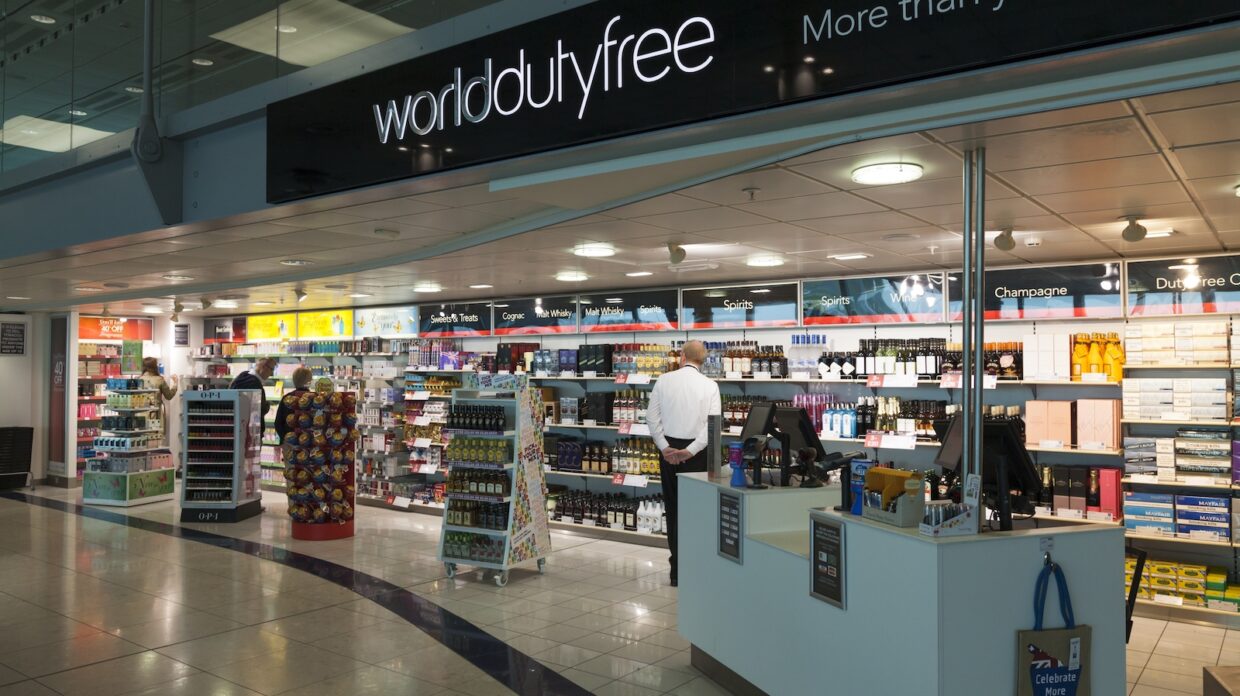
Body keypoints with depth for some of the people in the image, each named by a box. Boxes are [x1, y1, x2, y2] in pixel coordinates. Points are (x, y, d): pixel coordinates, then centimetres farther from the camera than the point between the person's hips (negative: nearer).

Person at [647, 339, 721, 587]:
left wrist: (664, 447, -2)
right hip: (695, 452, -2)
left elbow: (652, 416, -2)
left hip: (668, 449, 2)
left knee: (673, 509, 10)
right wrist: (690, 451, -12)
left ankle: (677, 569, 14)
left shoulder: (663, 381, -1)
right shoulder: (709, 385, -5)